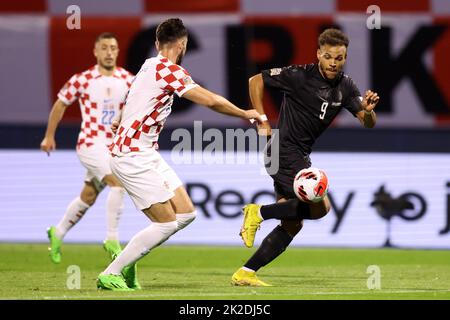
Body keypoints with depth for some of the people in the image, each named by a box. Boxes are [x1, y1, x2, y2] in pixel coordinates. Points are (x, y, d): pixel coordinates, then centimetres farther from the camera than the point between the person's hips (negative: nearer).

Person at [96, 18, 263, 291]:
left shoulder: (150, 66, 14)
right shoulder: (168, 69, -15)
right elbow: (211, 101, -14)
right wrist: (246, 114, 0)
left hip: (147, 155, 10)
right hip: (134, 157, -10)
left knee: (186, 214, 5)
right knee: (167, 223, -11)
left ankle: (126, 262, 13)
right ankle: (110, 275, -4)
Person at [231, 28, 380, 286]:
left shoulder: (345, 86, 3)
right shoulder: (299, 76, -14)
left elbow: (369, 123, -2)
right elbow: (256, 80, -5)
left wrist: (368, 110, -25)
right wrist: (262, 122, -9)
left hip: (300, 156, 8)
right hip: (284, 151, -8)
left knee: (292, 224, 5)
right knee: (320, 206, -20)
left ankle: (245, 273, 8)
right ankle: (259, 213, -8)